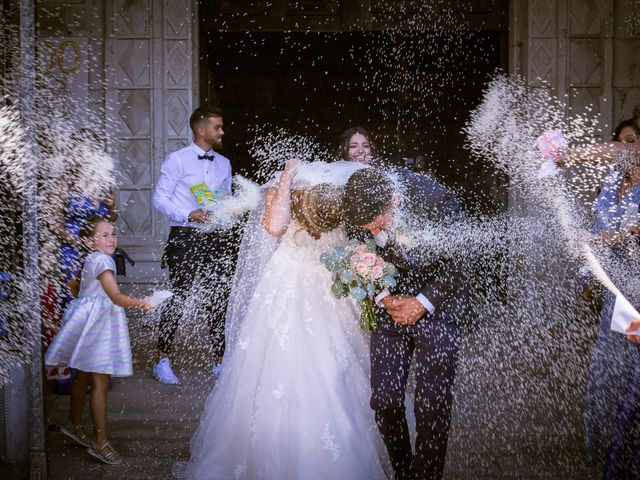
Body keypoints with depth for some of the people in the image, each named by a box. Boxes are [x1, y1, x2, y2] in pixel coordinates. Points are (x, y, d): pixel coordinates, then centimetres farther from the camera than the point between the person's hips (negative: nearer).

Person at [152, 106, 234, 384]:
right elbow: (159, 199, -6)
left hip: (217, 239, 5)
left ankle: (220, 361, 17)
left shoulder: (224, 164, 15)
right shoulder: (177, 160, -2)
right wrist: (190, 215, -18)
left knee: (219, 299, 6)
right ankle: (162, 360, 12)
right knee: (178, 298, -2)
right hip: (185, 238, -5)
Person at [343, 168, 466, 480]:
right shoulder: (359, 214, -14)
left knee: (432, 406, -4)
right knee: (383, 400, 1)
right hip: (389, 310, 3)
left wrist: (422, 303, -13)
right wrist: (384, 299, -11)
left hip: (436, 309, -3)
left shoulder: (436, 200, -24)